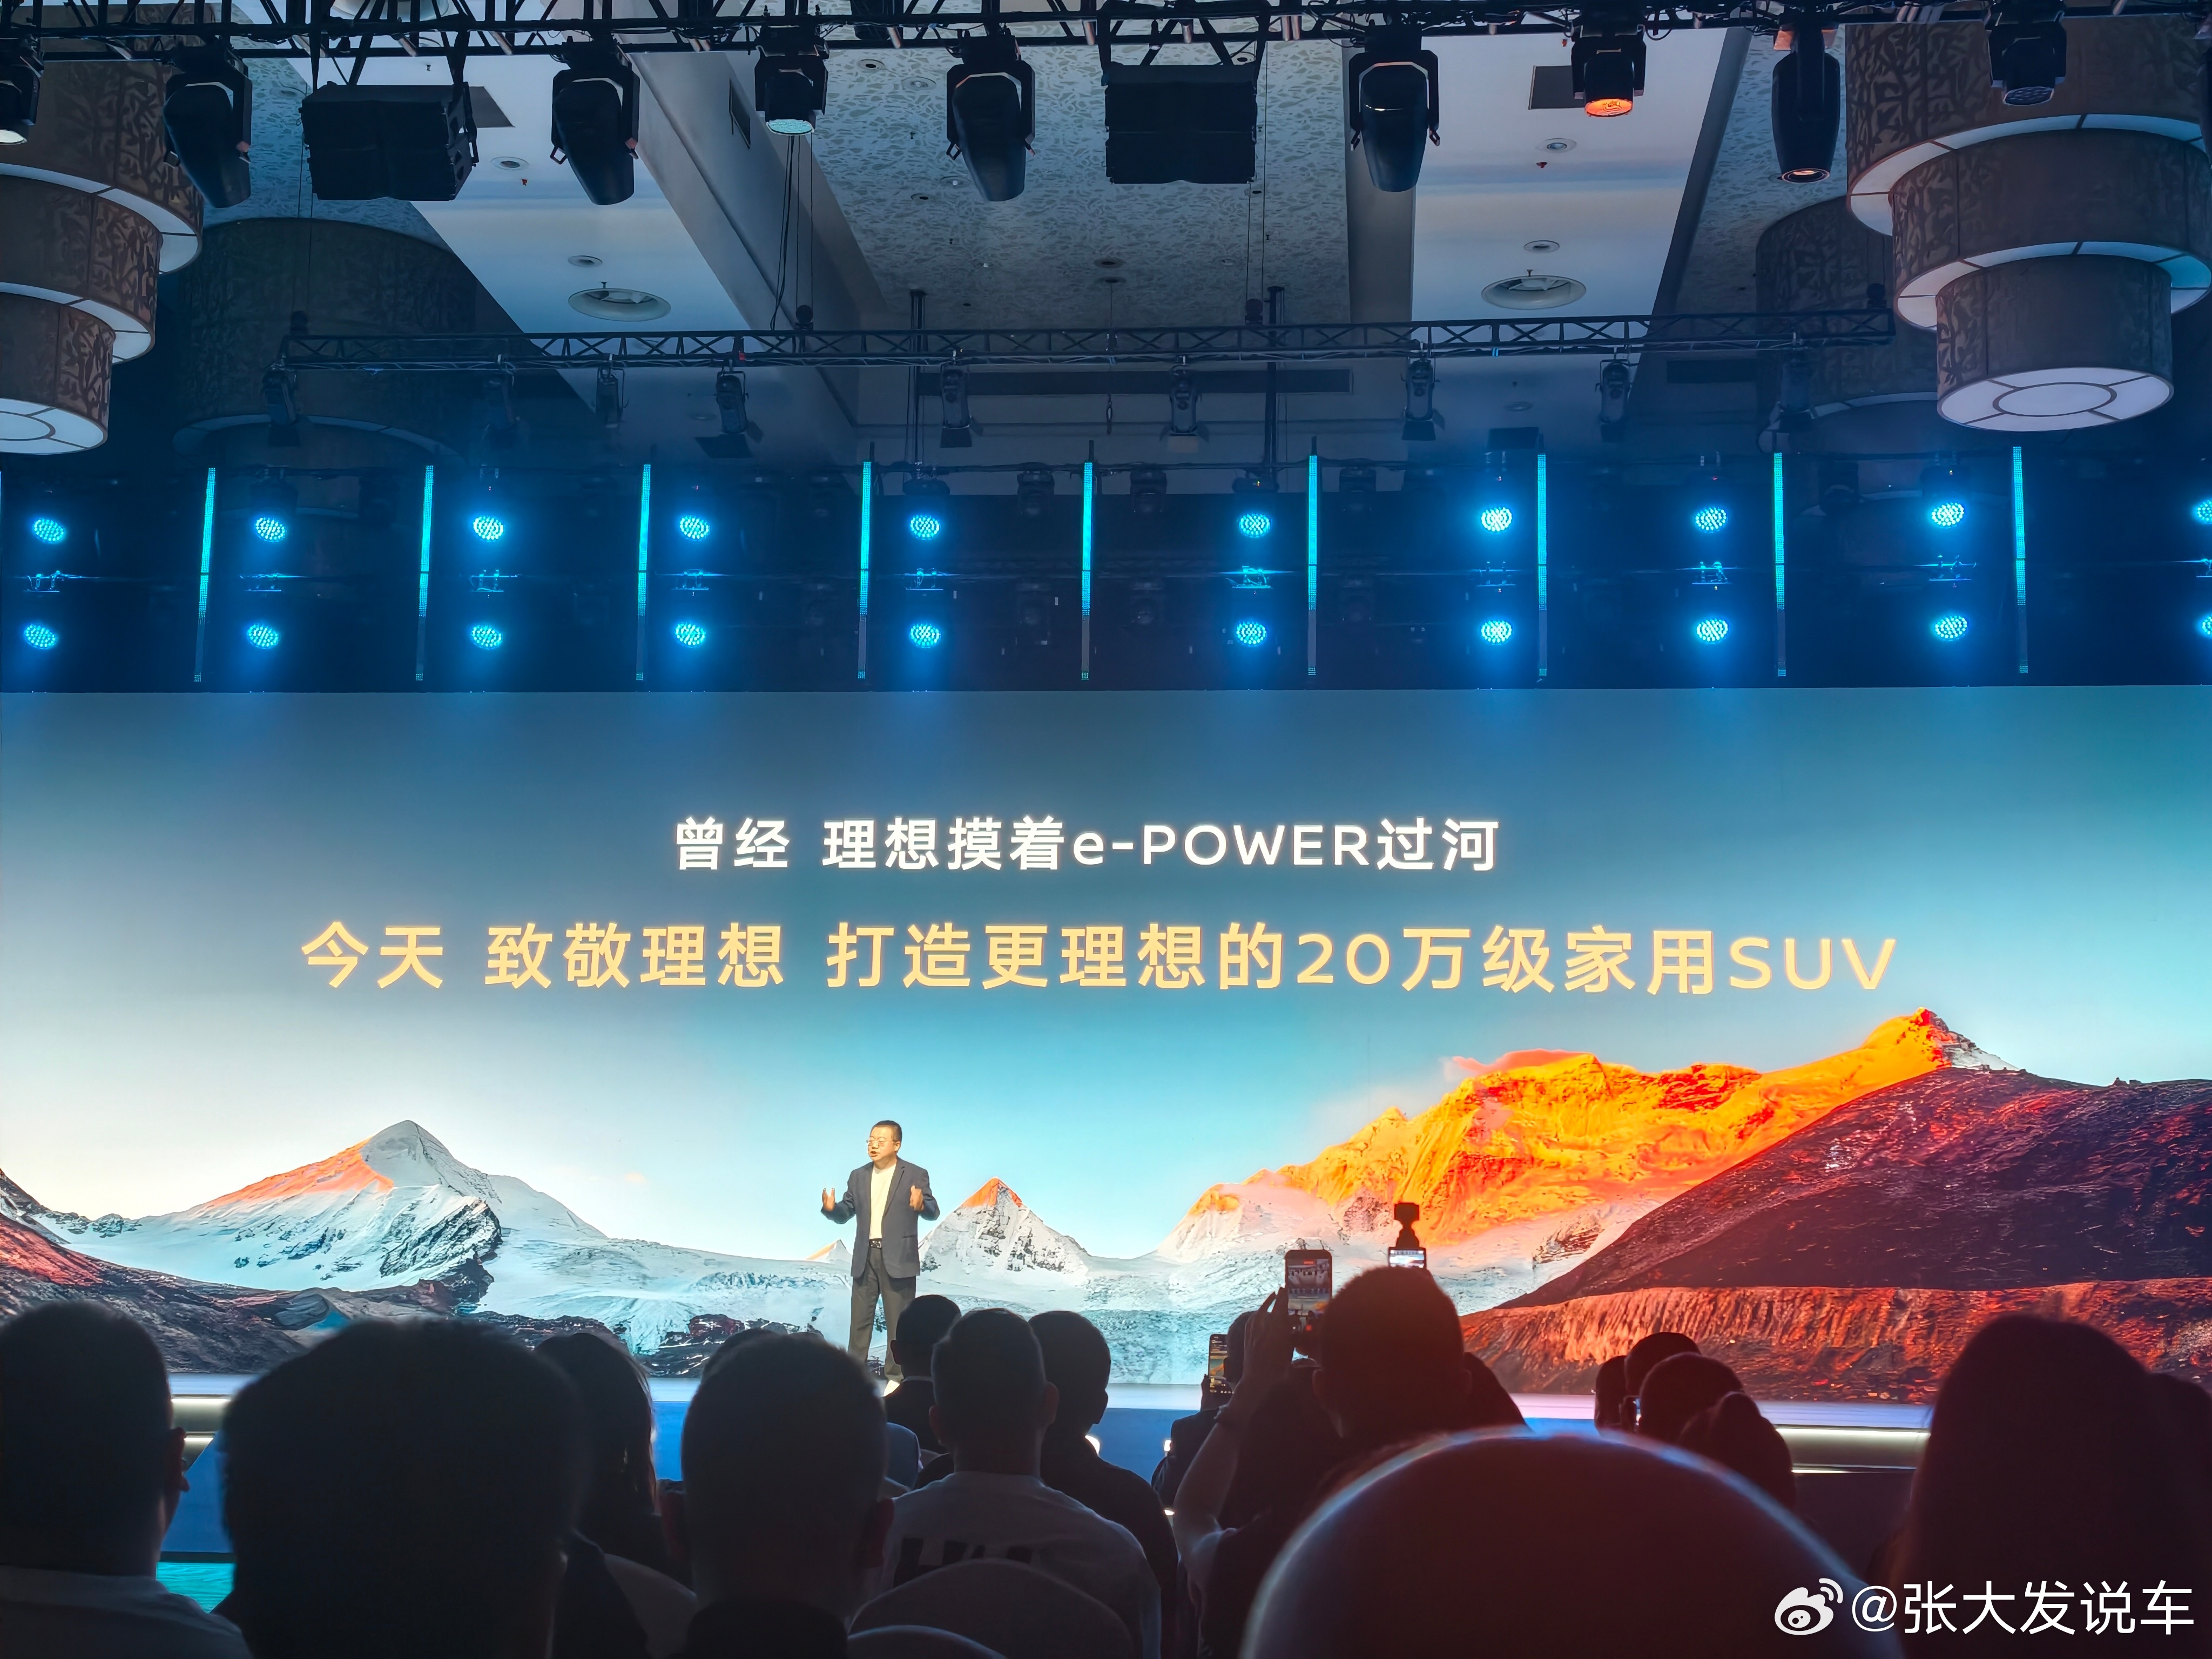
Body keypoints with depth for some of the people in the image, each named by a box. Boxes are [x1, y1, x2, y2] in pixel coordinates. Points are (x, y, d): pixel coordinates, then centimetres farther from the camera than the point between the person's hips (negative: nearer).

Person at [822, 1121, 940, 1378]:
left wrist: (921, 1205, -33)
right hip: (865, 1257, 4)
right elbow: (845, 1213, 10)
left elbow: (933, 1212, -10)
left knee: (898, 1321, 2)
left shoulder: (915, 1175, -3)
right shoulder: (858, 1176, 10)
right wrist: (831, 1208, -13)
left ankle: (896, 1375, 9)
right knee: (860, 1319, 8)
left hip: (898, 1258, -4)